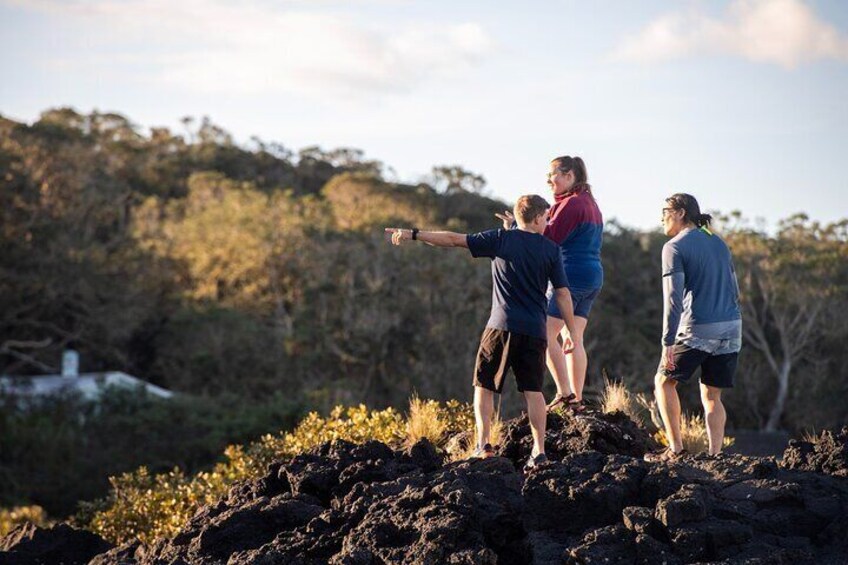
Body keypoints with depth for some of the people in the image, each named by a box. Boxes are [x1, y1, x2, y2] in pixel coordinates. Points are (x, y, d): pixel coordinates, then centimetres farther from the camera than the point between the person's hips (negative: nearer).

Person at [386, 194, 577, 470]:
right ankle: (539, 450, -3)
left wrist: (413, 234, 5)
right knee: (533, 391, 5)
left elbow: (455, 239, -1)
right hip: (535, 330, 1)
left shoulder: (500, 239, 2)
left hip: (502, 326, -1)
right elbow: (563, 293, 2)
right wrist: (573, 333, 8)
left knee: (484, 386, 8)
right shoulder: (551, 249, 5)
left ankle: (483, 445, -4)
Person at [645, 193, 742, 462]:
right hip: (731, 328, 6)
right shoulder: (719, 243, 15)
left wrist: (667, 343, -17)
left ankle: (675, 448, 4)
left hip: (697, 330, -6)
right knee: (711, 395, 13)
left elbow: (673, 298, -15)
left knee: (664, 381, 12)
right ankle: (715, 456, 5)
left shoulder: (674, 247, -6)